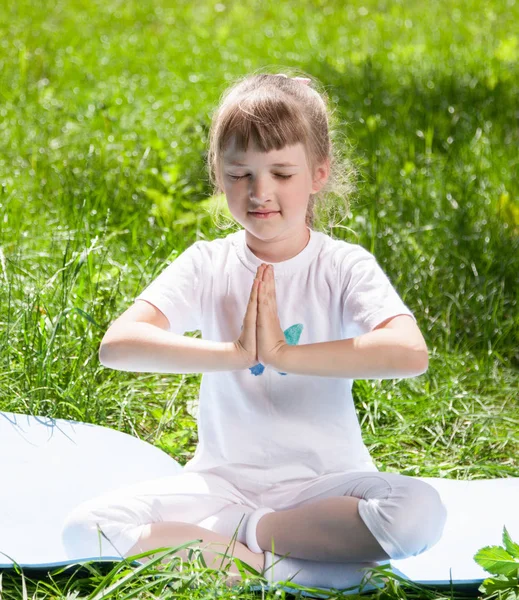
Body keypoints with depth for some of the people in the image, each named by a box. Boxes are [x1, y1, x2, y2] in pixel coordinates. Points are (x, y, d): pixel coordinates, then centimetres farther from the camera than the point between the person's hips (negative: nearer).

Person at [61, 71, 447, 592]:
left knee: (421, 511, -32)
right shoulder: (207, 265, -1)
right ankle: (262, 558, -19)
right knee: (85, 530, -21)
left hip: (322, 480, -1)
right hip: (224, 479, 1)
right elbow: (117, 344, -18)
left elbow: (411, 354, -26)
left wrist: (284, 353, -28)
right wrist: (233, 352, -28)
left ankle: (243, 532, -15)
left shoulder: (344, 266, -5)